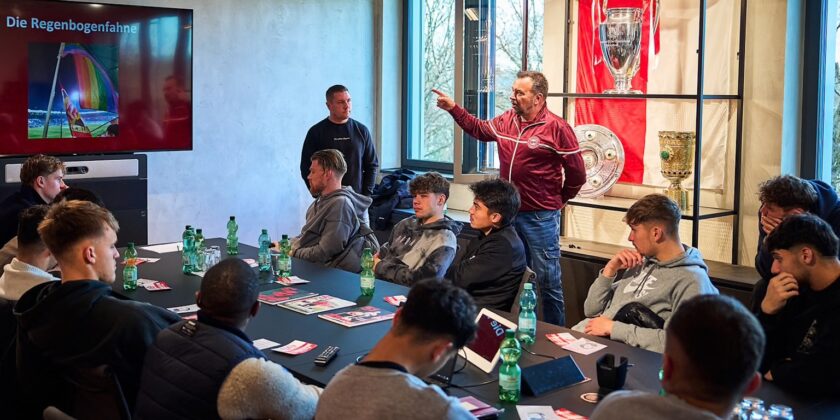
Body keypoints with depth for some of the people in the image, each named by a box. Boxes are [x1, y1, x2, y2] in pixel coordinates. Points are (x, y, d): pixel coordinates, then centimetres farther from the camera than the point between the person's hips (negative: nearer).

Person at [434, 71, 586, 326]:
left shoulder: (557, 128, -14)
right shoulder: (506, 121, 5)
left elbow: (577, 174, -7)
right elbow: (480, 130, 25)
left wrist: (558, 201, 4)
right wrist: (454, 109, 16)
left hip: (540, 218, -7)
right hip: (509, 212, 7)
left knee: (548, 280, 0)